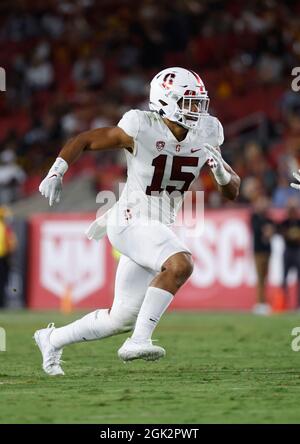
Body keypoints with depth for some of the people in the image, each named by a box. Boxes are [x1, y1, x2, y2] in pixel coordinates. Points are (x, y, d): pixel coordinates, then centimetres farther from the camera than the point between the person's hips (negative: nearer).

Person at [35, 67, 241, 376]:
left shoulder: (205, 136, -1)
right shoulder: (142, 131, -17)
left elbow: (232, 191, 4)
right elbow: (83, 141, -7)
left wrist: (220, 171, -17)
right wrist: (56, 173, -19)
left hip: (159, 230, 7)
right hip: (132, 223, -7)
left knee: (122, 318, 12)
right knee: (180, 264, -33)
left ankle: (53, 339, 33)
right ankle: (138, 341, -26)